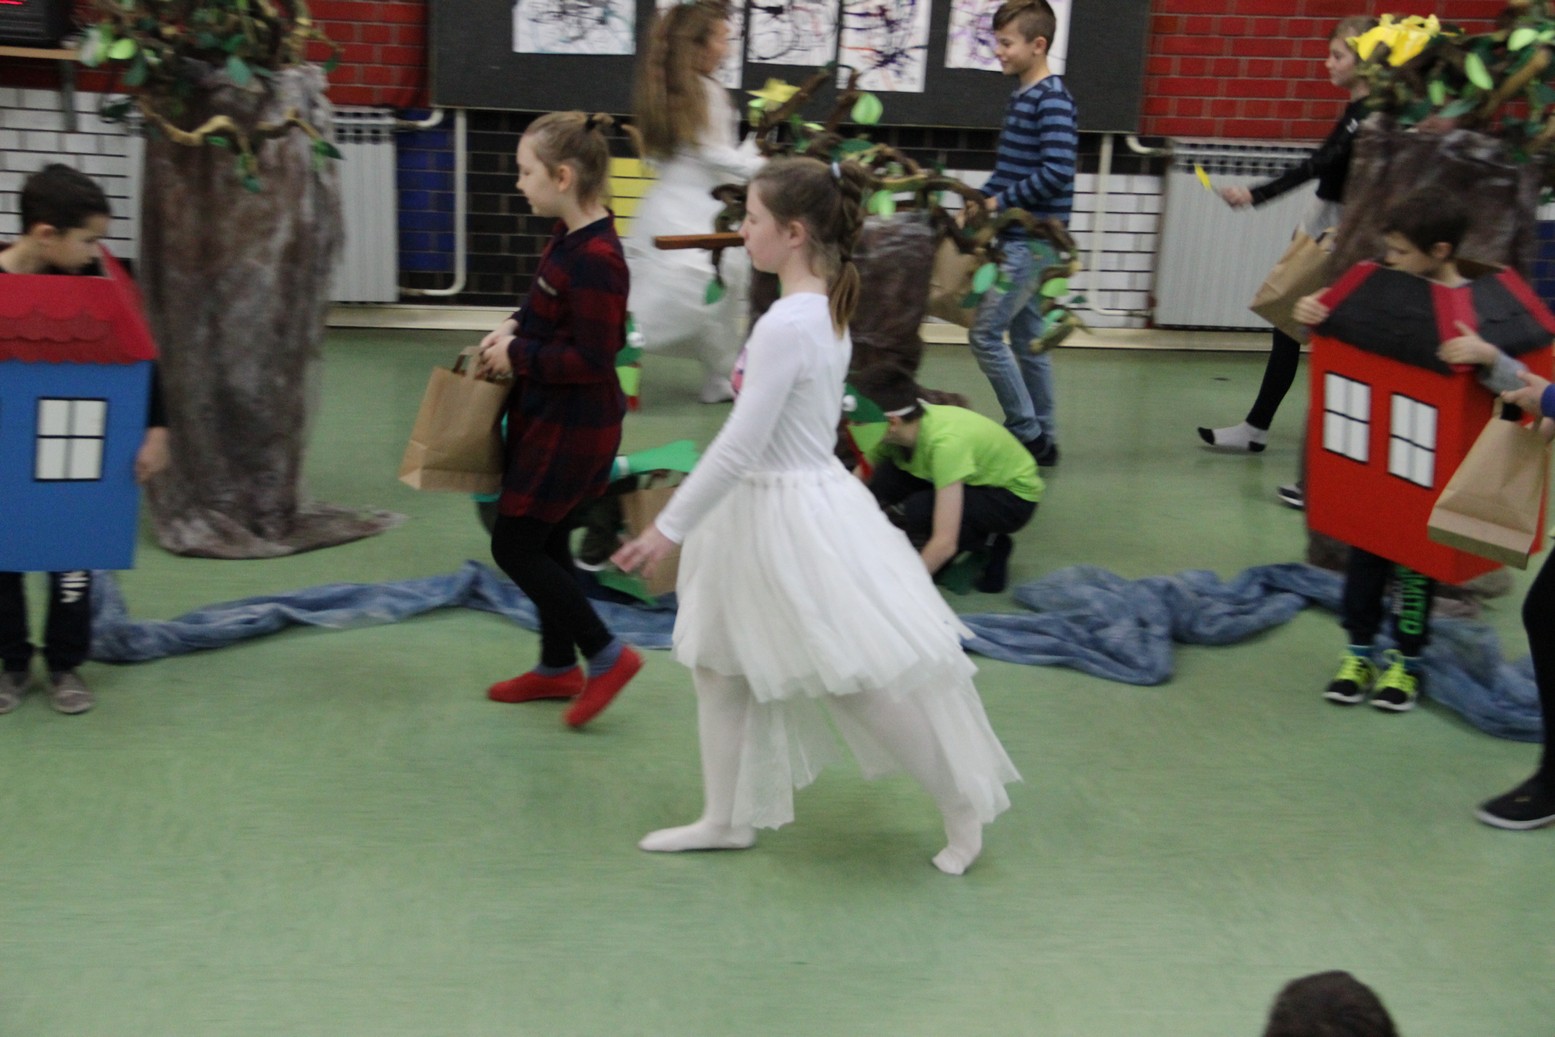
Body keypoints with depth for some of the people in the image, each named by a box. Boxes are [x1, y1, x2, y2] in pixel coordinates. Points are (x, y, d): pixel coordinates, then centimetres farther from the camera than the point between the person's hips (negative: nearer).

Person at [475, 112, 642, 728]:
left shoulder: (595, 259, -25)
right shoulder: (569, 236, 4)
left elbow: (590, 360, -25)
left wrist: (517, 355, -15)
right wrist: (516, 328, 2)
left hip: (572, 428, -10)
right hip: (549, 419, 10)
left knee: (514, 545, -1)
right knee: (544, 542, 19)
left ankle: (606, 655, 8)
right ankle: (558, 667, 33)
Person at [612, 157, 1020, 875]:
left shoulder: (785, 326, -23)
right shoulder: (827, 310, 6)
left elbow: (740, 445, -24)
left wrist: (670, 527, -18)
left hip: (792, 515, -10)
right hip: (771, 509, 10)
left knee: (868, 677, 2)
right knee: (720, 667, 16)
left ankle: (965, 804, 18)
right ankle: (728, 819, 28)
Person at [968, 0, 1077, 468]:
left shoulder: (1052, 99, -14)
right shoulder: (1021, 96, 14)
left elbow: (1057, 172, -24)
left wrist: (1003, 201, -15)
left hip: (1033, 240, -10)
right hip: (1021, 240, 10)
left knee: (985, 332, -10)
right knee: (1026, 339, 13)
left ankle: (1026, 431, -1)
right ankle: (1042, 438, 20)